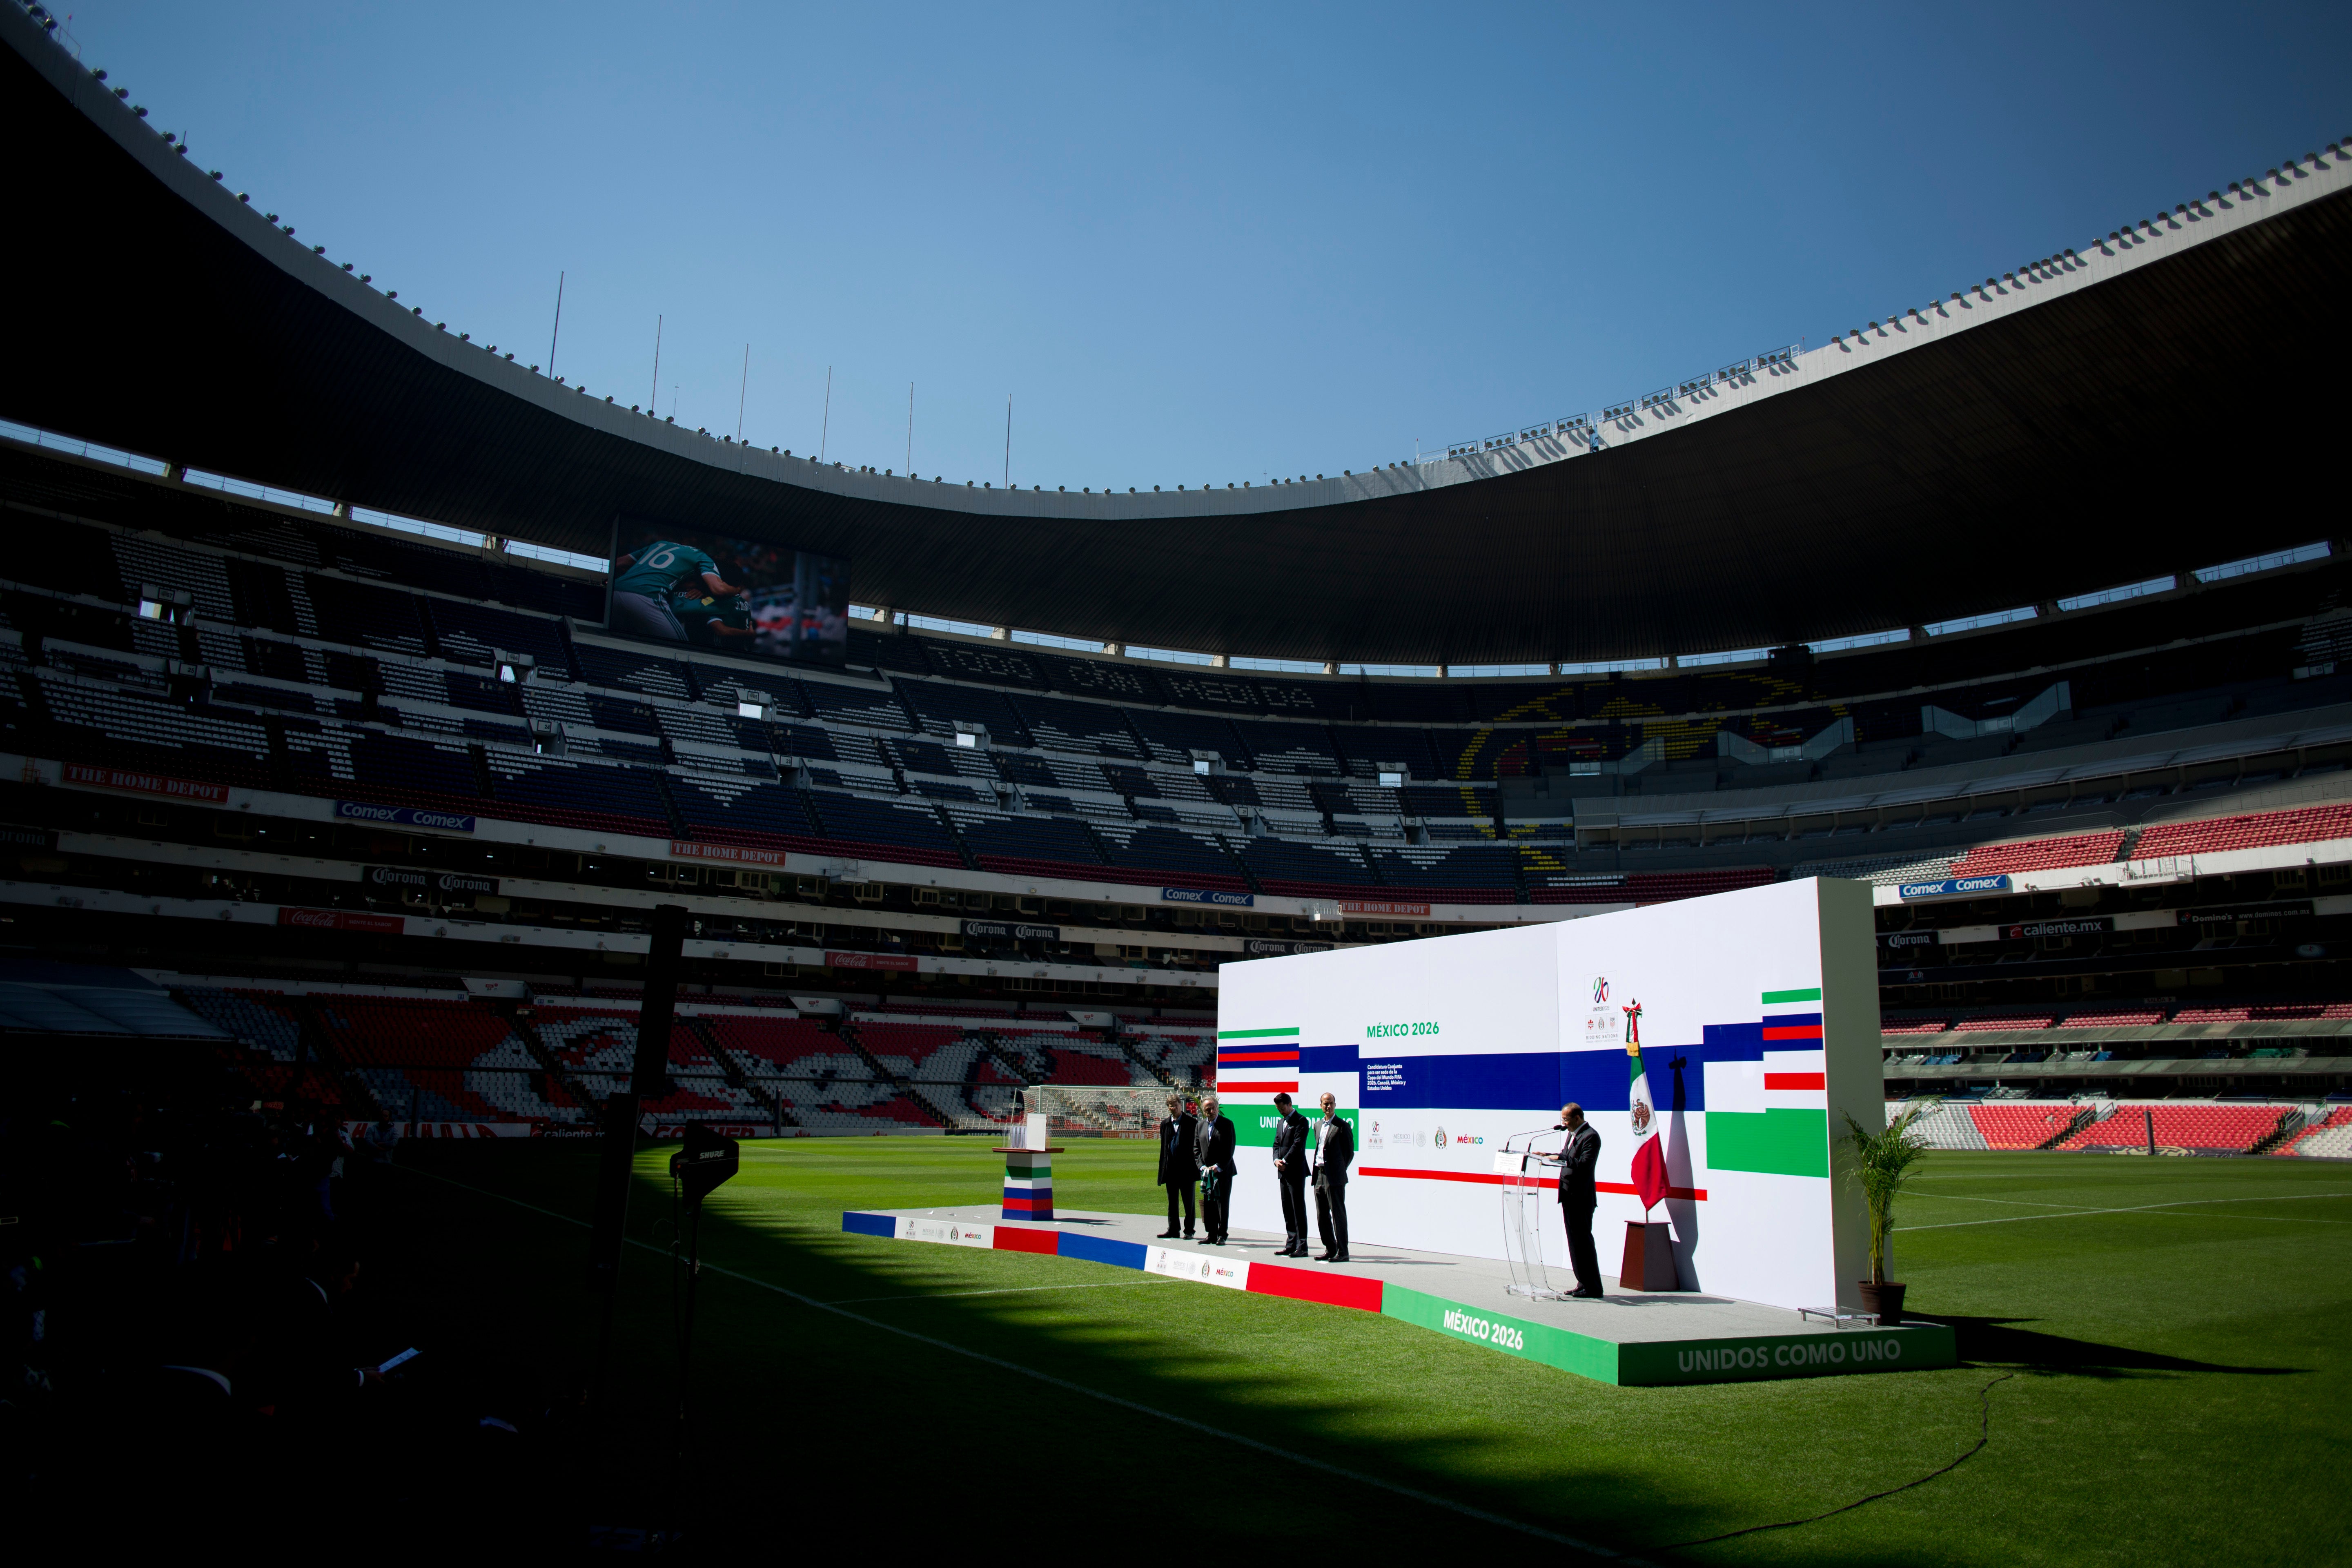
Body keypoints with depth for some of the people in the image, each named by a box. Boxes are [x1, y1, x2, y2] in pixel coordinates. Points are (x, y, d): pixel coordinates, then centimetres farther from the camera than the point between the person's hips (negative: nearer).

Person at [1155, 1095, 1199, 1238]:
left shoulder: (1192, 1123, -2)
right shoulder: (1165, 1124, 10)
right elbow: (1163, 1146, 14)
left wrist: (1196, 1165, -11)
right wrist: (1163, 1166, 9)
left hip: (1187, 1168, -4)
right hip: (1171, 1169, 4)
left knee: (1189, 1202, 3)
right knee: (1172, 1201, 9)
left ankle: (1189, 1231, 9)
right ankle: (1173, 1230, 16)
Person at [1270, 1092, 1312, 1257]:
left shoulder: (1301, 1121, -7)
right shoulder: (1282, 1123, 19)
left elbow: (1298, 1144, -15)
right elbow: (1277, 1145, 18)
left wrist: (1285, 1161, -15)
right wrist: (1276, 1160, -1)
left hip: (1296, 1173, -8)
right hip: (1283, 1173, 8)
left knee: (1299, 1209, -6)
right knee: (1287, 1210, 10)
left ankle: (1302, 1247, -4)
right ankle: (1291, 1245, 15)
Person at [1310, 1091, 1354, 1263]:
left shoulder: (1342, 1126, -7)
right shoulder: (1318, 1125, 15)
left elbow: (1350, 1152, -4)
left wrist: (1339, 1170, -2)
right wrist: (1318, 1170, 12)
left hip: (1335, 1177, -8)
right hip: (1320, 1175, 8)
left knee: (1338, 1214, -5)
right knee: (1322, 1216, 10)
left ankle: (1342, 1252, -1)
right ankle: (1330, 1250, 19)